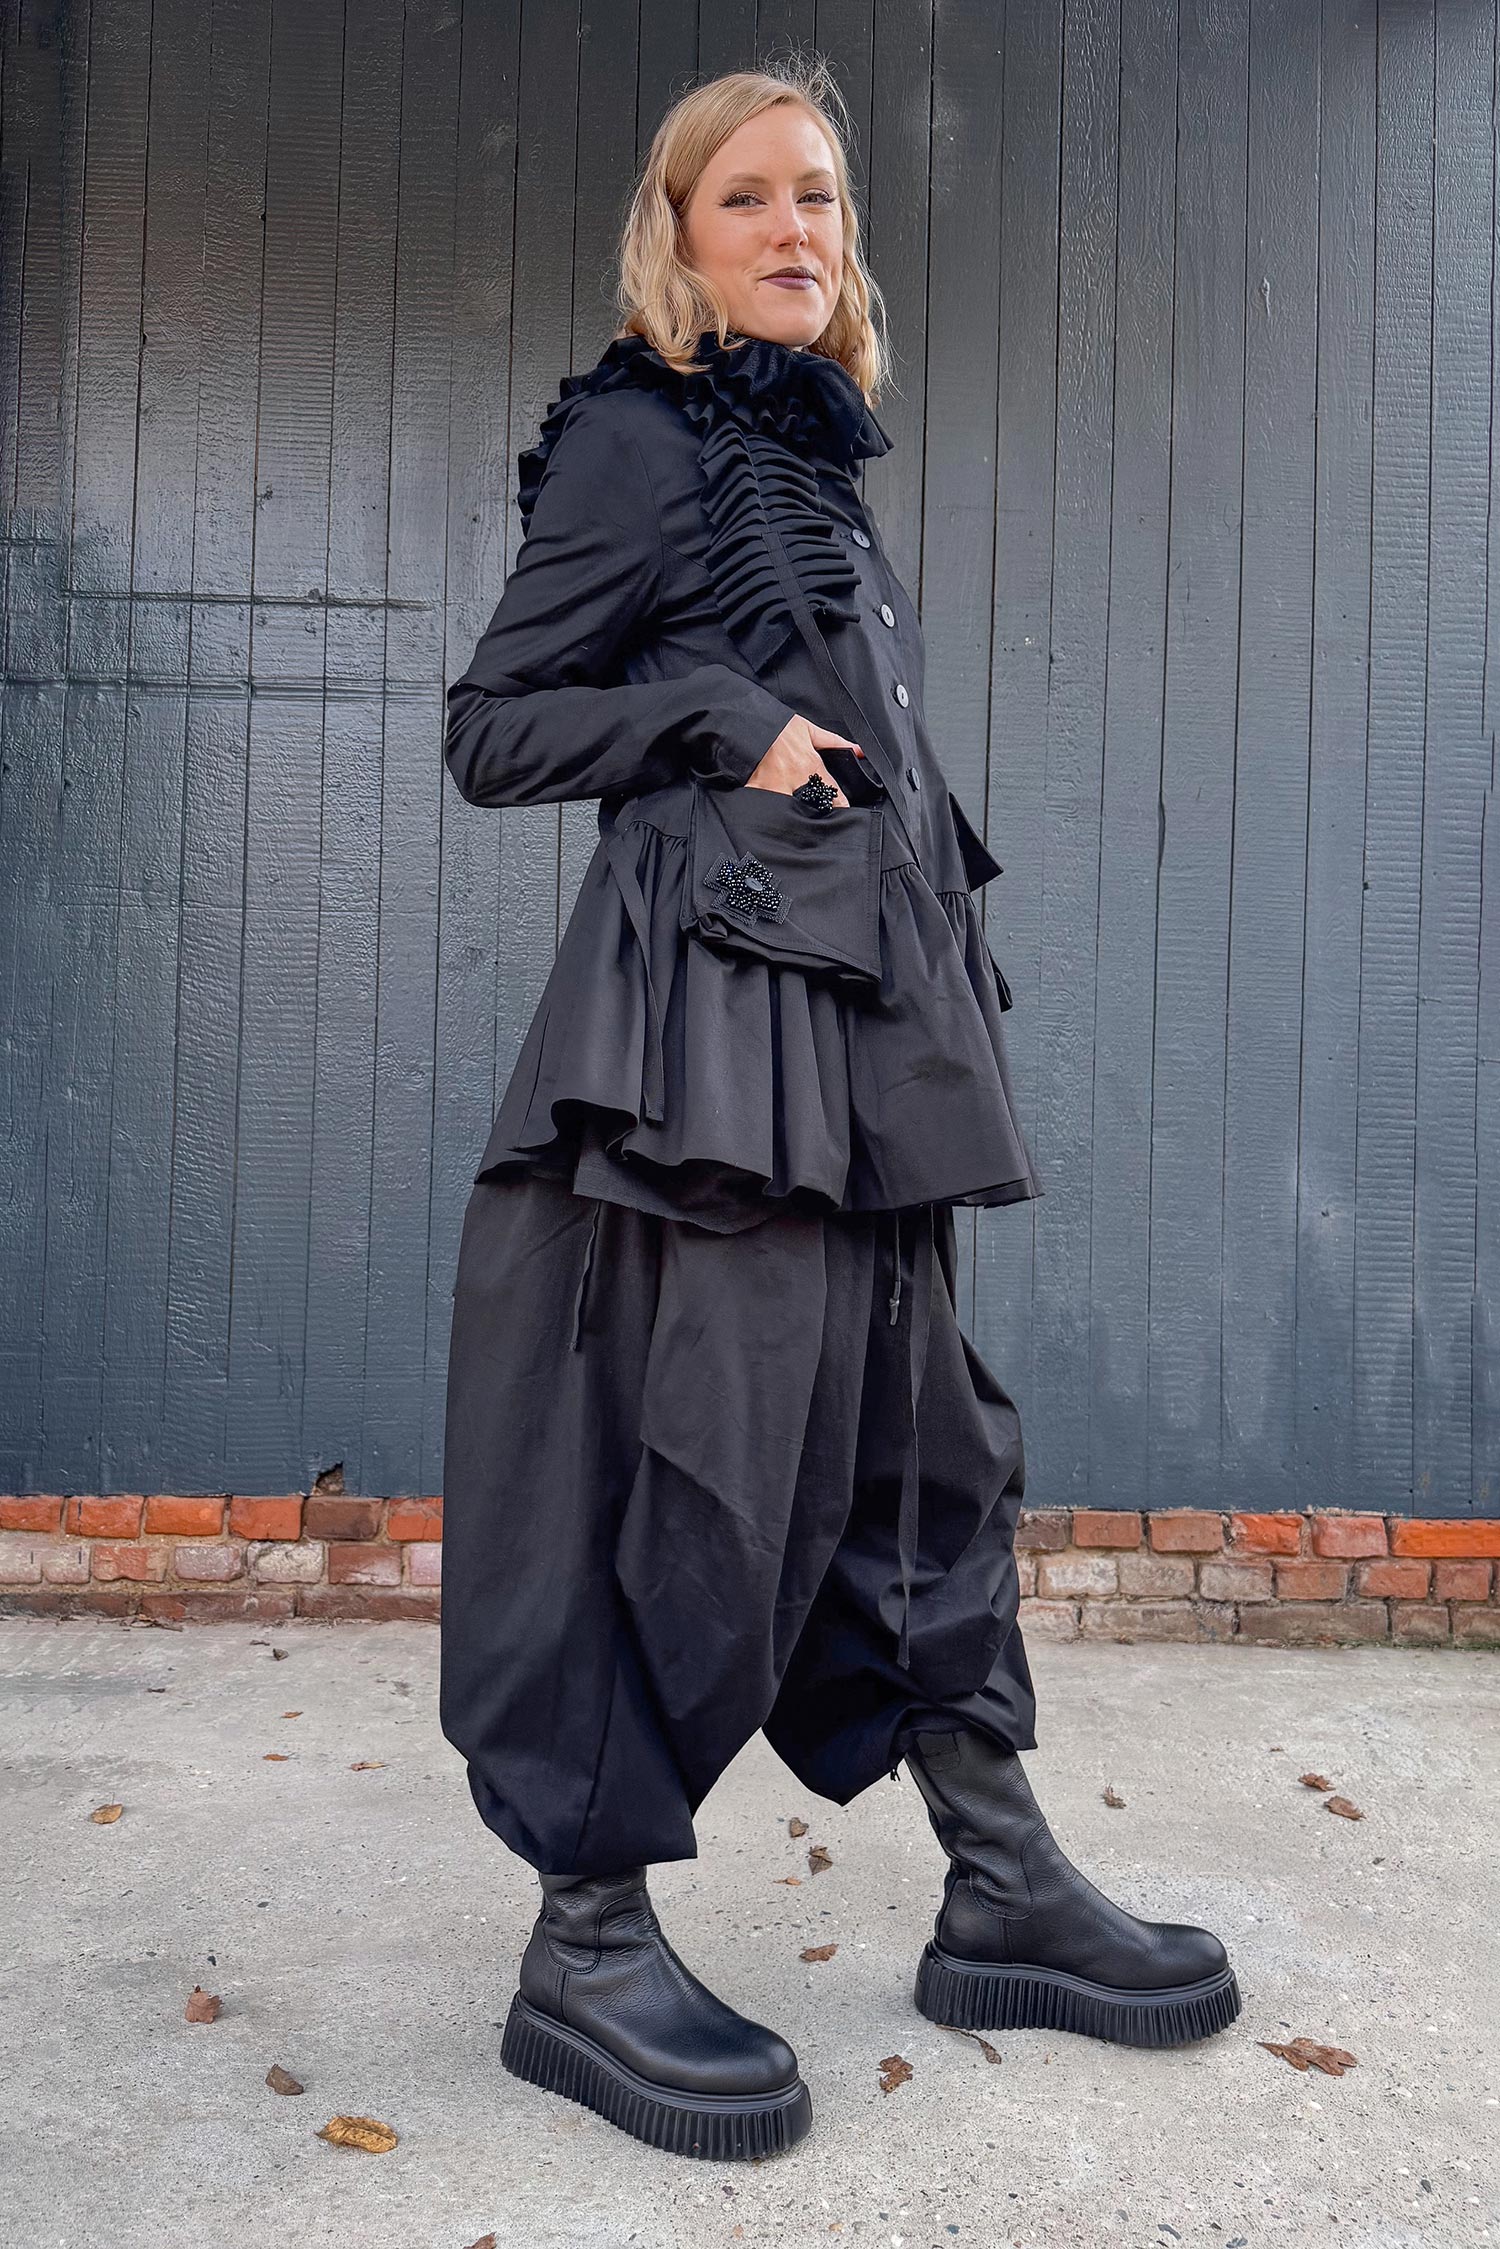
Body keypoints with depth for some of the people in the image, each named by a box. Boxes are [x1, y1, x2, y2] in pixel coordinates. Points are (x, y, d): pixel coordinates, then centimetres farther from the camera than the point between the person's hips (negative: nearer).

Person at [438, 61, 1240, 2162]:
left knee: (924, 1440, 9)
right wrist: (727, 724, -13)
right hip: (714, 1000, -8)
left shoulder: (822, 466, 24)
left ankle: (1002, 1888, 21)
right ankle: (589, 1939, 6)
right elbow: (493, 725, -2)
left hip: (873, 1009, 9)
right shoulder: (636, 440, 2)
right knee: (705, 1452, -9)